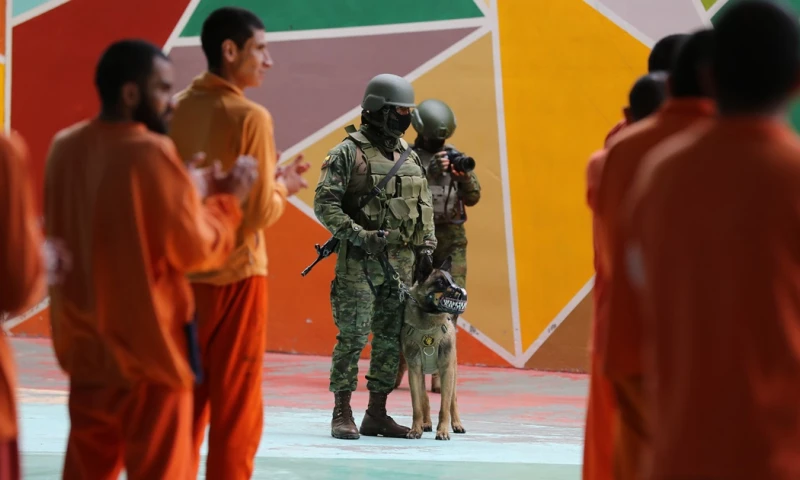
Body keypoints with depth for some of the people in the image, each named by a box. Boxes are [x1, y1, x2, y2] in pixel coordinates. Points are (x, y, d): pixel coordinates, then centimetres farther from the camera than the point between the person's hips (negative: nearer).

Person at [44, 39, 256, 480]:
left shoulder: (64, 147, 4)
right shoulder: (152, 153, -18)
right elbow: (194, 249, -15)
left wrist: (187, 188, 13)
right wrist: (227, 200, 1)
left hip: (84, 344, 6)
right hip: (148, 345, -6)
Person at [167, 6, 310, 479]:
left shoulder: (176, 111, 3)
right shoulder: (250, 117, -14)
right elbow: (261, 213, -17)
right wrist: (283, 187, 4)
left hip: (182, 274, 6)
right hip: (235, 275, -6)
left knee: (183, 406, 13)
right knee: (236, 413, 2)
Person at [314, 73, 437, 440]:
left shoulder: (409, 155, 14)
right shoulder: (349, 152, -6)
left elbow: (424, 204, 20)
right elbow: (325, 203, -11)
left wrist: (426, 245, 9)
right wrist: (358, 235, -19)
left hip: (401, 261, 6)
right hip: (359, 261, -6)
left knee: (392, 339, 7)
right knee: (353, 337, -6)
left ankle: (377, 414, 13)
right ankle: (342, 414, 0)